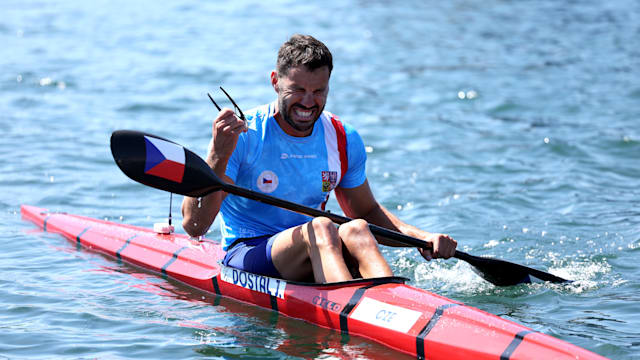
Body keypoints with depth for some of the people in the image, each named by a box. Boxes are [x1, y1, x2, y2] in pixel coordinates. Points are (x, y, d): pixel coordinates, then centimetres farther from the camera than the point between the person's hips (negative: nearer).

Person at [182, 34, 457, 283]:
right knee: (320, 228, -33)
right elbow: (194, 225, -18)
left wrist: (421, 237, 1)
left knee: (355, 230, -28)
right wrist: (218, 156, -33)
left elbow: (367, 212, 19)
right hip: (246, 255, -4)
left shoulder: (344, 141, 5)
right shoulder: (242, 136, -10)